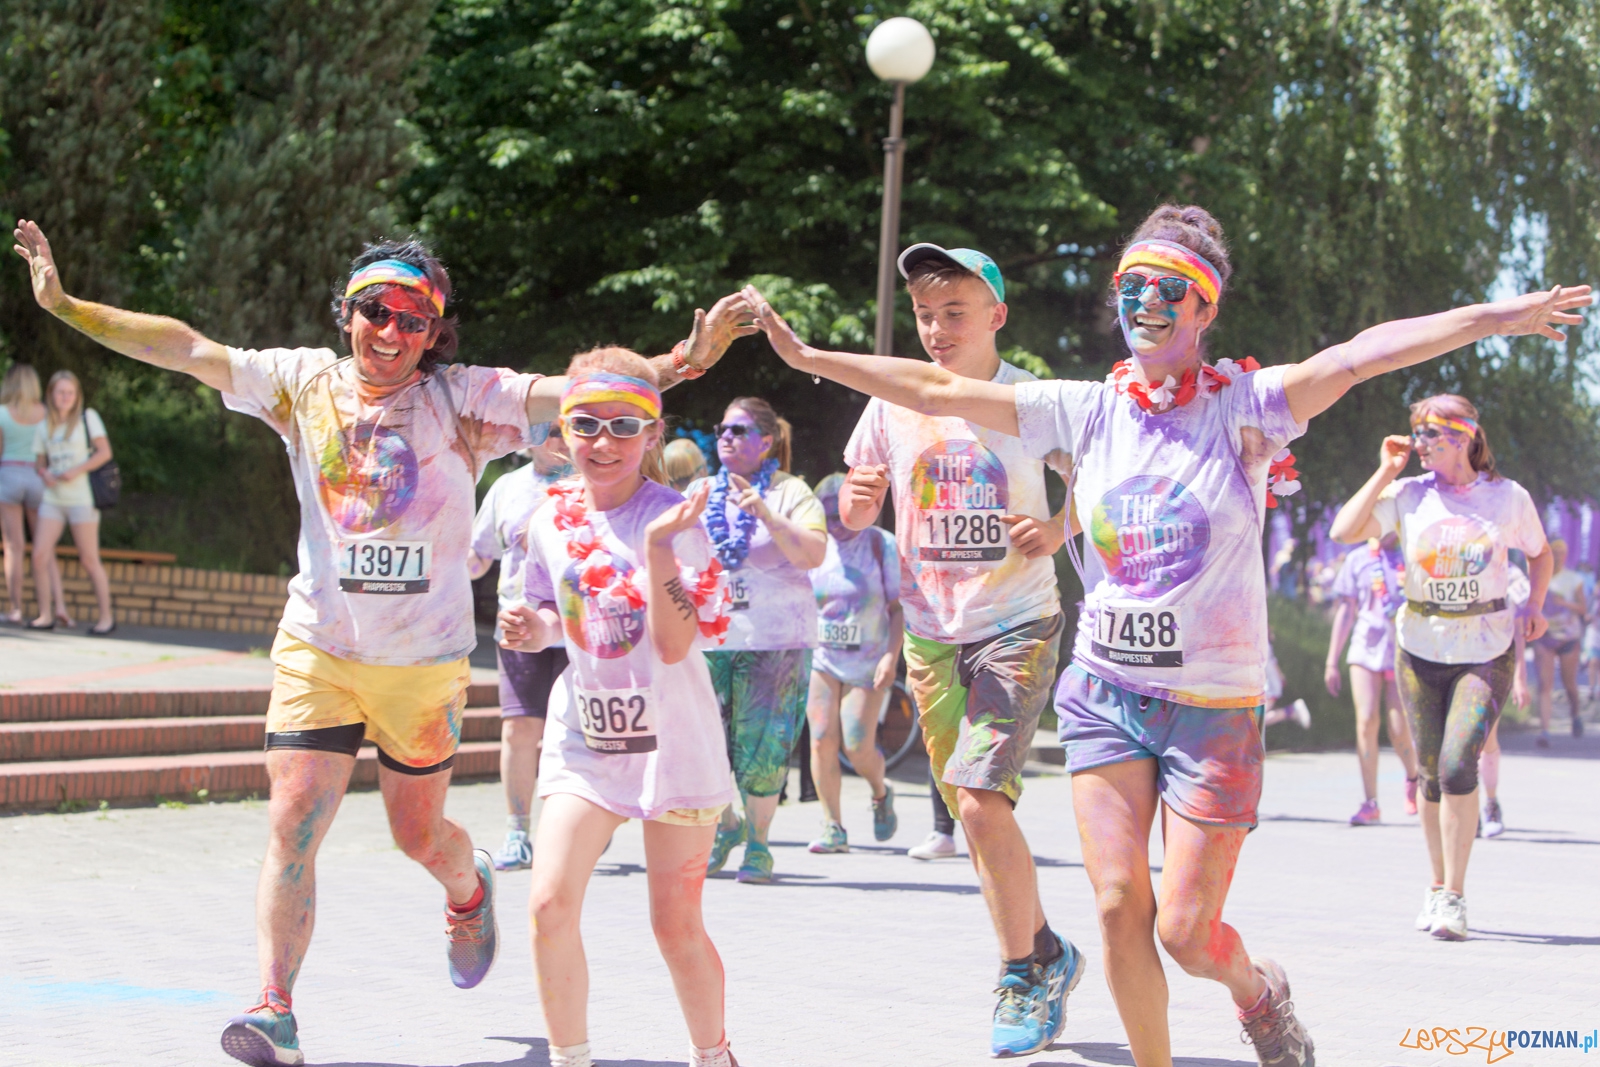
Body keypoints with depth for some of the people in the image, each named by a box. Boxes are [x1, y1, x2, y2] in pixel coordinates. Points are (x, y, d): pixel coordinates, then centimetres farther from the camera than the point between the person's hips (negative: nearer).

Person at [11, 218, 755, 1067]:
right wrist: (67, 306, -14)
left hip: (425, 658, -1)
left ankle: (470, 890, 49)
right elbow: (189, 350, -6)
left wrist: (673, 365, -33)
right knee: (292, 824, -11)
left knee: (418, 835, 14)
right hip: (318, 647, 1)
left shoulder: (463, 400, -7)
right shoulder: (305, 383, -1)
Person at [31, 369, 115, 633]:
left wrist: (76, 471, -15)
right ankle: (46, 615, 1)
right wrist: (44, 473, -8)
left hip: (81, 497, -4)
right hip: (53, 498, 4)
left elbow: (105, 453, -5)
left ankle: (106, 617, 7)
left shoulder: (88, 417, 1)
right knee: (40, 555, -8)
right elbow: (39, 461, 16)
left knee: (89, 560, -2)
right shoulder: (44, 425, 12)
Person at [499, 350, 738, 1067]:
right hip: (584, 736, 4)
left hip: (671, 739, -4)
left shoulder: (671, 517, -12)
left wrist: (659, 546, -30)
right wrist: (535, 629, -5)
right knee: (550, 905, -10)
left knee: (676, 926, 4)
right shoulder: (551, 518, 2)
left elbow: (676, 644, -21)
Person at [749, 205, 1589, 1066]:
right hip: (1105, 694, 3)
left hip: (1214, 704, -3)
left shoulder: (1246, 406, -7)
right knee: (1120, 907, -5)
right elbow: (935, 391, 4)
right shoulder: (1088, 411, 2)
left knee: (1186, 933, -2)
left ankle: (1259, 993, 32)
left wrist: (1493, 318, -35)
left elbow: (1358, 356, -22)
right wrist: (808, 357, 3)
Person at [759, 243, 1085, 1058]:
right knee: (973, 814, 9)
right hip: (931, 633, 4)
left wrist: (1057, 529, -15)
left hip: (1016, 627, -4)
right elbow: (855, 515, 11)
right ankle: (1048, 955, 27)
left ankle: (1024, 974, -3)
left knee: (981, 800, -18)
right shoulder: (894, 403, 3)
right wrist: (858, 502, -12)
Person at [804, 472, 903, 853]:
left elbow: (898, 606, -4)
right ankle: (833, 827, 0)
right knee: (822, 740, -8)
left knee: (857, 746, -9)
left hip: (867, 661, -3)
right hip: (821, 657, 3)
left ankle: (881, 794, 24)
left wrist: (892, 654, -14)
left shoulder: (882, 545, -4)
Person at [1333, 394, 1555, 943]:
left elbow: (1540, 553, 15)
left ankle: (1454, 898, -9)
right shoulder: (1408, 495, -1)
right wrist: (1385, 473, -10)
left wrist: (1534, 606, -1)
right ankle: (1438, 886, 25)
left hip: (1488, 650, -2)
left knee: (1457, 764, -16)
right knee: (1430, 772, 6)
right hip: (1421, 649, 2)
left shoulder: (1509, 497, -1)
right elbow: (1344, 531, -13)